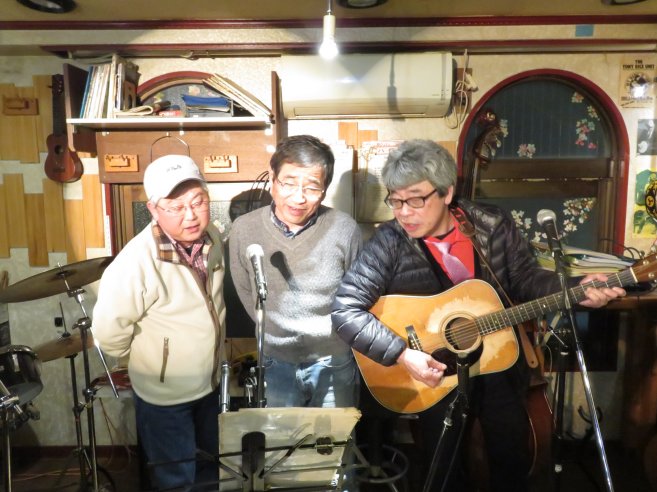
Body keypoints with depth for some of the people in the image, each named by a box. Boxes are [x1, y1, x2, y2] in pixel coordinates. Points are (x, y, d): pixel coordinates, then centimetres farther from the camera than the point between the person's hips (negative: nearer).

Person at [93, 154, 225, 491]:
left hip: (211, 382, 6)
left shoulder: (212, 238, -11)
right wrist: (144, 358, -7)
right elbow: (108, 331, -23)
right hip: (164, 393, -5)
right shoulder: (136, 261, -32)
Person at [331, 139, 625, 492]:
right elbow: (345, 311, -24)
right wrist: (402, 355, -30)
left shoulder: (493, 224, -10)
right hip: (433, 370, -2)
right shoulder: (389, 244, -20)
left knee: (513, 458, 20)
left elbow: (525, 279, 1)